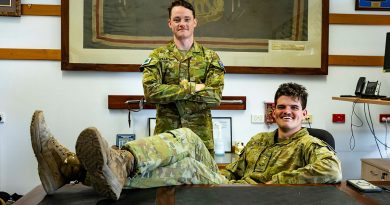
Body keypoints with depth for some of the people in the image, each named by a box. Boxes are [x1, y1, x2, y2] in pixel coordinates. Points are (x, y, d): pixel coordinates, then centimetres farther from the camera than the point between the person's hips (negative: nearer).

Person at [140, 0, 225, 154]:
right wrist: (193, 88, -14)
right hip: (166, 133, 0)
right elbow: (150, 91, -12)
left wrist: (171, 93, -12)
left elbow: (215, 96, -7)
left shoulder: (210, 57, 6)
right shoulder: (158, 56, 4)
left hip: (201, 134, 1)